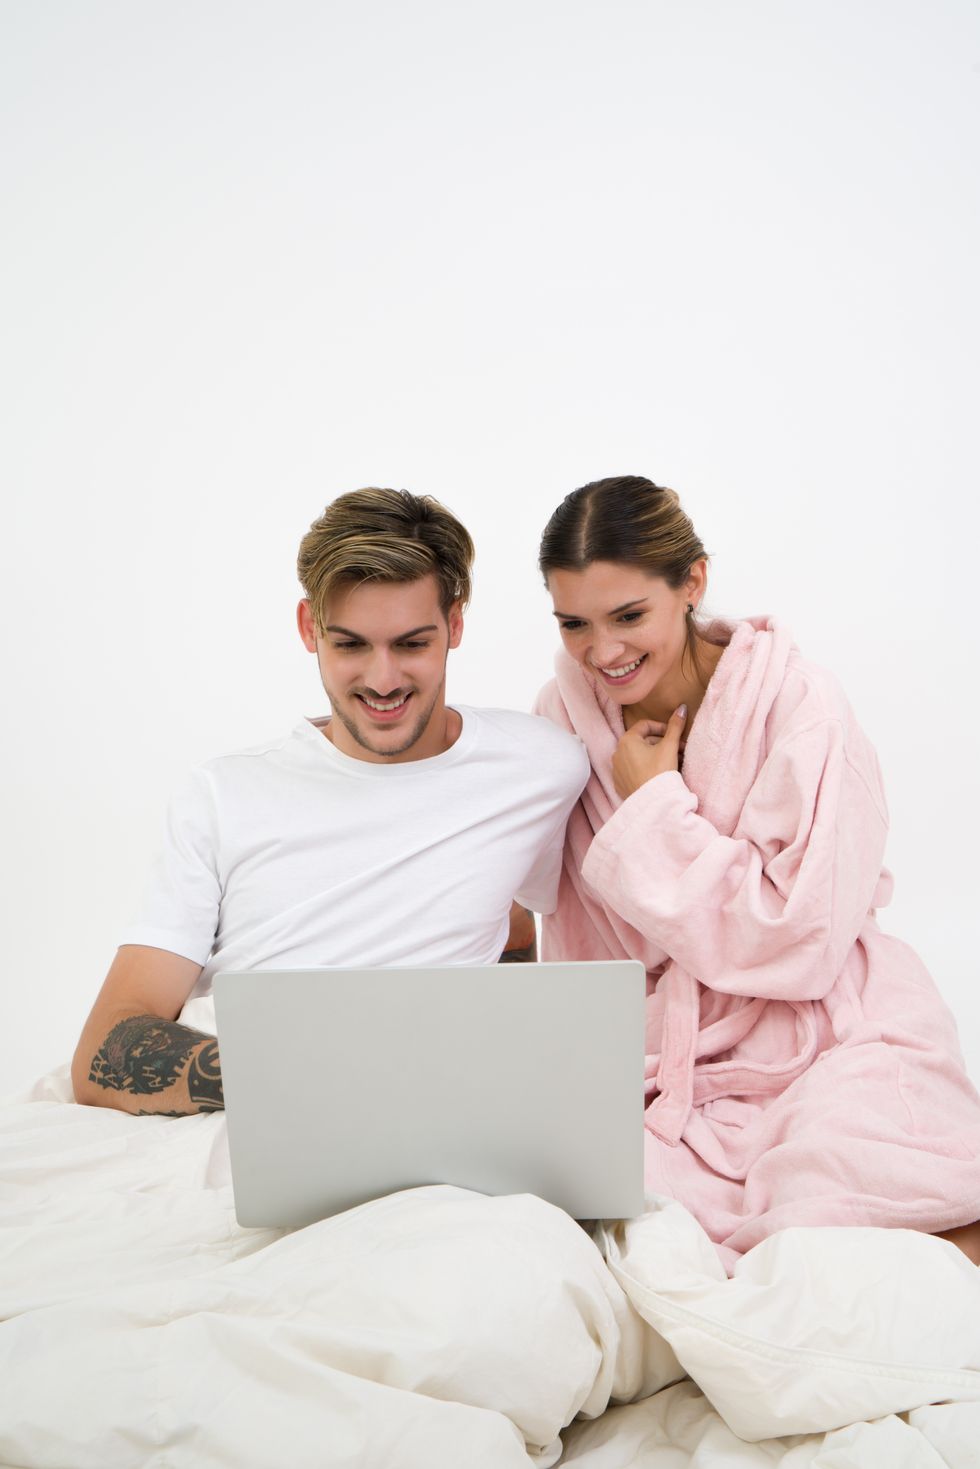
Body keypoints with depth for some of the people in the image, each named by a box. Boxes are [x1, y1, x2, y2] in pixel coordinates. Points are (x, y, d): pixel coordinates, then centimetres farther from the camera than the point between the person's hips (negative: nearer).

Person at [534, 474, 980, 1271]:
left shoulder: (797, 705, -12)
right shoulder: (566, 712, 1)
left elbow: (802, 943, -18)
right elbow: (581, 945, 9)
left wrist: (656, 808, -14)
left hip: (825, 1039, -4)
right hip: (665, 1065, 5)